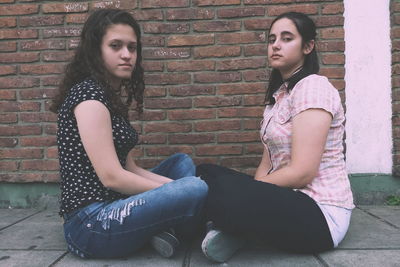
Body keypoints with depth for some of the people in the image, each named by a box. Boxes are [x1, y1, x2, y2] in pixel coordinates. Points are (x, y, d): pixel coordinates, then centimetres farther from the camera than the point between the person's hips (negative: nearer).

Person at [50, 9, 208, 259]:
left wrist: (174, 185, 0)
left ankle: (164, 229, -6)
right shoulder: (88, 94, -15)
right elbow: (111, 177, -20)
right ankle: (167, 230, 8)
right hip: (92, 223, -10)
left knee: (183, 162, 15)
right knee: (196, 189, -23)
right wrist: (174, 191, -10)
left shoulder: (113, 95, 13)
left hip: (111, 207, 10)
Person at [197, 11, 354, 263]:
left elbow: (302, 173, -21)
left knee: (217, 190, -32)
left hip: (319, 214, -9)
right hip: (288, 199, 9)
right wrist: (252, 191, -7)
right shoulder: (279, 93, 15)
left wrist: (248, 191, -11)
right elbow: (268, 164, 11)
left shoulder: (313, 87, -13)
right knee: (204, 173, 5)